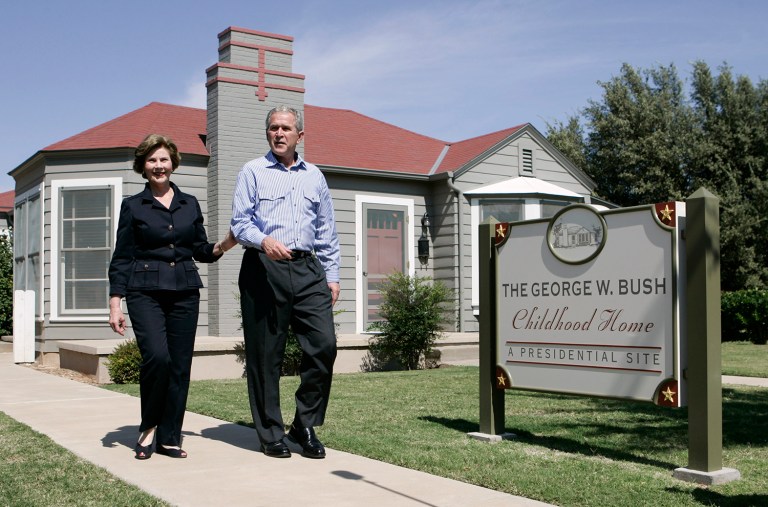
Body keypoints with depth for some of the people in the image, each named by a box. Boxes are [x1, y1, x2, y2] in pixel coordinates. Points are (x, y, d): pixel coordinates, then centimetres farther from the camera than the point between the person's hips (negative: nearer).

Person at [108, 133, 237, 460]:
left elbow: (201, 251, 17)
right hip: (145, 292, -3)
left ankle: (169, 438, 12)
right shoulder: (133, 206, 6)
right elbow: (120, 259, 4)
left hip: (184, 292, 3)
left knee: (180, 365, 0)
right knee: (157, 356, -20)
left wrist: (223, 246, -4)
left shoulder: (190, 204, 14)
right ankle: (148, 426, 4)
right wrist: (115, 305, -3)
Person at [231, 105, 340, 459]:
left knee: (324, 344, -7)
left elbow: (327, 231, 19)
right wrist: (264, 241, -21)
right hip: (264, 270, -3)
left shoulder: (314, 176, 19)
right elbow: (239, 222, 0)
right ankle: (271, 434, 13)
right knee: (265, 354, 0)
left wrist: (332, 276, 13)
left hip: (307, 270, 3)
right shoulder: (253, 172, 8)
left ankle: (305, 426, 9)